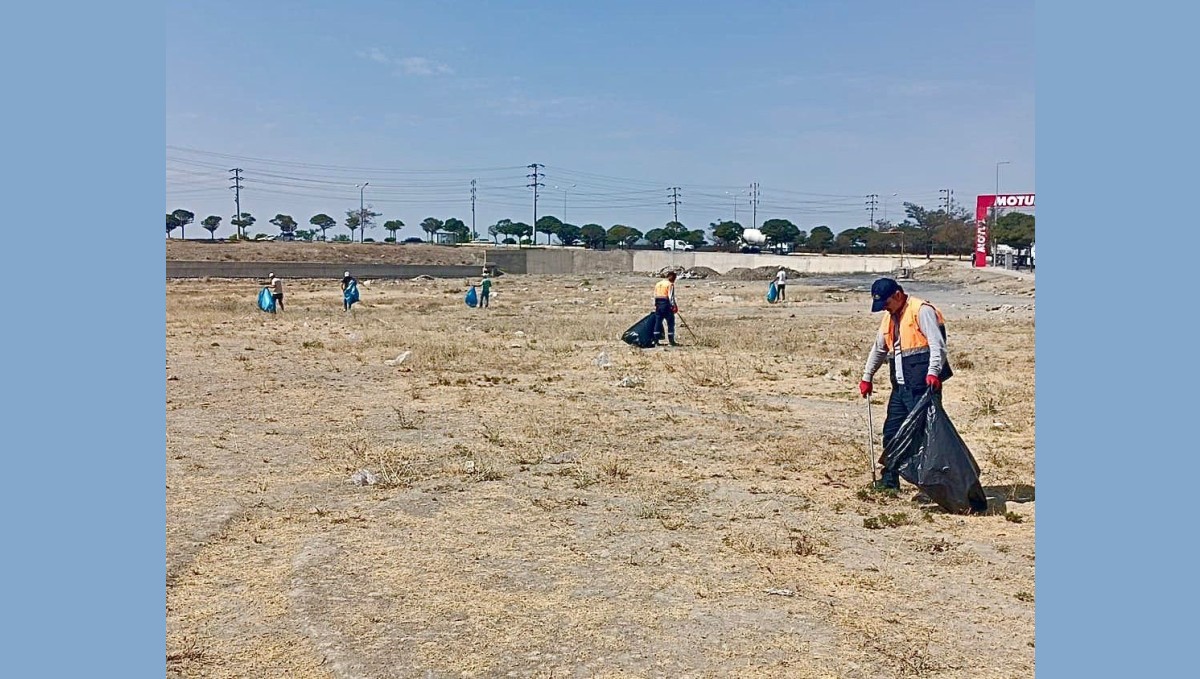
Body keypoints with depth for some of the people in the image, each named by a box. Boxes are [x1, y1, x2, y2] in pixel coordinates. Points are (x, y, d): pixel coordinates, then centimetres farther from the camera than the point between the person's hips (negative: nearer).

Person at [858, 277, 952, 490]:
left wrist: (933, 372, -28)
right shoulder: (889, 317, 18)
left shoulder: (921, 310, -9)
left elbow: (937, 344, -17)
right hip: (900, 386, 9)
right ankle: (889, 480, 20)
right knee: (891, 432, 10)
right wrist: (867, 377, 26)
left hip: (922, 386, -9)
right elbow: (878, 349, 27)